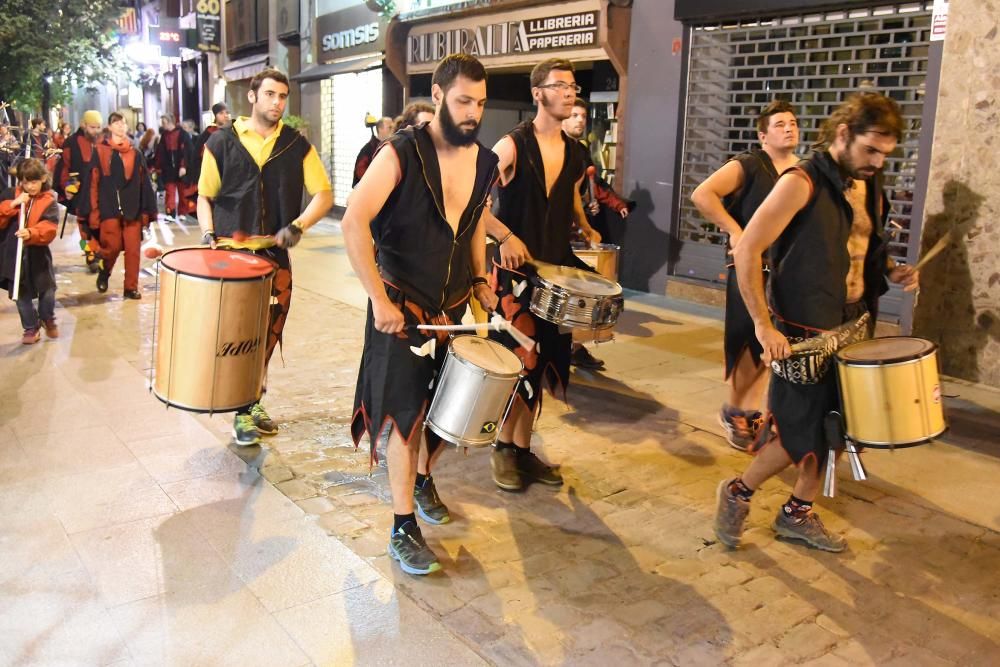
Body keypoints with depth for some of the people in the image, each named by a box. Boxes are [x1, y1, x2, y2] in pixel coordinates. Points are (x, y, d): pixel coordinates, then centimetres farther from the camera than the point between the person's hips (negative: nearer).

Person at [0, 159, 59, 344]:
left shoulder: (49, 201, -5)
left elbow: (49, 228, -18)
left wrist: (31, 233, -36)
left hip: (38, 255, -2)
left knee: (48, 291, 2)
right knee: (21, 294, 8)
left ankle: (47, 319, 31)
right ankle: (31, 327, 24)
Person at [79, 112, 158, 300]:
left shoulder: (135, 153, 9)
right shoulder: (100, 151, 2)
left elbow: (144, 183, 8)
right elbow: (93, 182, -1)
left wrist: (147, 210, 3)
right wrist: (93, 211, -7)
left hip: (132, 208, 2)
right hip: (109, 208, -2)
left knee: (132, 249, 1)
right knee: (112, 246, -6)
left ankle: (131, 287, 11)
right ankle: (104, 273, 25)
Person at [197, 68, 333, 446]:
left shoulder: (297, 145, 5)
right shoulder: (222, 142, 3)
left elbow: (324, 195, 2)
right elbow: (205, 197, 9)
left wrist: (298, 226, -14)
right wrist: (208, 235, -7)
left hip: (277, 255, 2)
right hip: (230, 253, -2)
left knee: (268, 334, 9)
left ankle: (251, 400, 27)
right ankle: (244, 413, 13)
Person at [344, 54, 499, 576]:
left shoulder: (485, 161, 3)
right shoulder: (402, 153, -16)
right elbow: (354, 223, -23)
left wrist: (480, 280, 6)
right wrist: (380, 300, -25)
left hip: (454, 307, 6)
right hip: (402, 307, -6)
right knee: (406, 413, -2)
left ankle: (422, 478, 42)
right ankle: (403, 527, 10)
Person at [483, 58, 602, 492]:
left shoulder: (574, 152, 10)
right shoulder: (512, 146, -10)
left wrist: (586, 230, 11)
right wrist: (505, 236, -24)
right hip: (515, 269, -6)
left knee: (543, 362, 10)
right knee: (520, 362, -6)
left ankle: (523, 449, 23)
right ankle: (504, 448, 14)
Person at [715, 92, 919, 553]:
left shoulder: (871, 188, 9)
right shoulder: (802, 182, -15)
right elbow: (746, 251, -19)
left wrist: (892, 272, 2)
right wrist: (763, 325, -23)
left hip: (854, 328, 8)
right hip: (804, 335, -7)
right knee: (802, 436, -3)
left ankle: (797, 513, 30)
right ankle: (737, 493, 20)